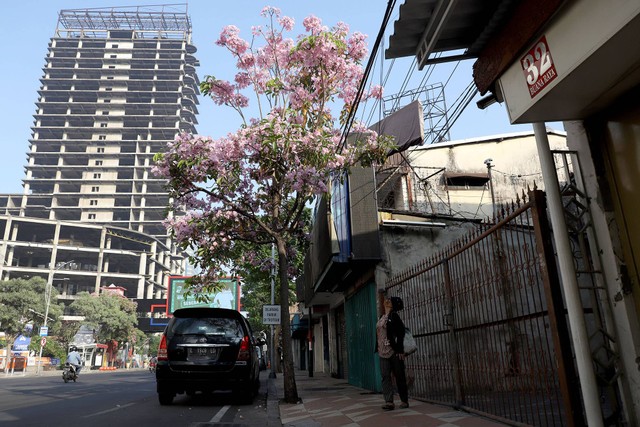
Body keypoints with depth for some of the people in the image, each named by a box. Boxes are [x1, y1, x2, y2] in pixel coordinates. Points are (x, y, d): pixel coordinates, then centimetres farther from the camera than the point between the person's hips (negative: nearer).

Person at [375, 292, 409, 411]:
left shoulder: (394, 315, -8)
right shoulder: (382, 317, 13)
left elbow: (401, 332, -13)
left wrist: (400, 350, -17)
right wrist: (378, 348, 13)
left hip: (394, 351, -7)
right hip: (383, 352, 7)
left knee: (399, 376, 3)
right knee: (385, 376, 0)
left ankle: (404, 401, 14)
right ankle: (389, 402, 1)